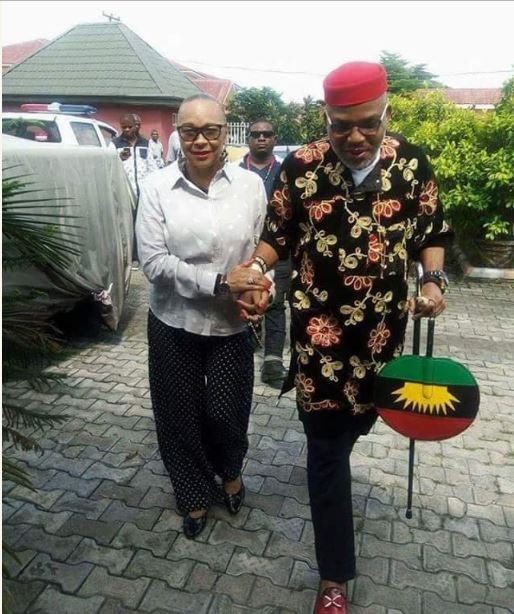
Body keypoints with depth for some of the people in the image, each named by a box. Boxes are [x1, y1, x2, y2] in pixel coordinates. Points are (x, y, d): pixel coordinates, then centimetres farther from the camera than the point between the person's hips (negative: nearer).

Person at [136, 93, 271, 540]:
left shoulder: (251, 184, -5)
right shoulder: (157, 187, -8)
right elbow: (153, 260, -13)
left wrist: (255, 291, -20)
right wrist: (219, 281, -21)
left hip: (232, 323, 0)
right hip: (173, 323, 1)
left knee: (226, 413, 10)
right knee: (181, 415, 13)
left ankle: (230, 470, 47)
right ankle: (195, 494, 42)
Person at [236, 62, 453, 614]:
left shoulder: (412, 164, -1)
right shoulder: (300, 167, -7)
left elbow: (432, 233, 8)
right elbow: (276, 235, 2)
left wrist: (434, 279, -10)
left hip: (382, 330, 3)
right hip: (319, 331, -2)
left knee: (358, 420, 23)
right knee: (328, 449, 4)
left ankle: (326, 452, 61)